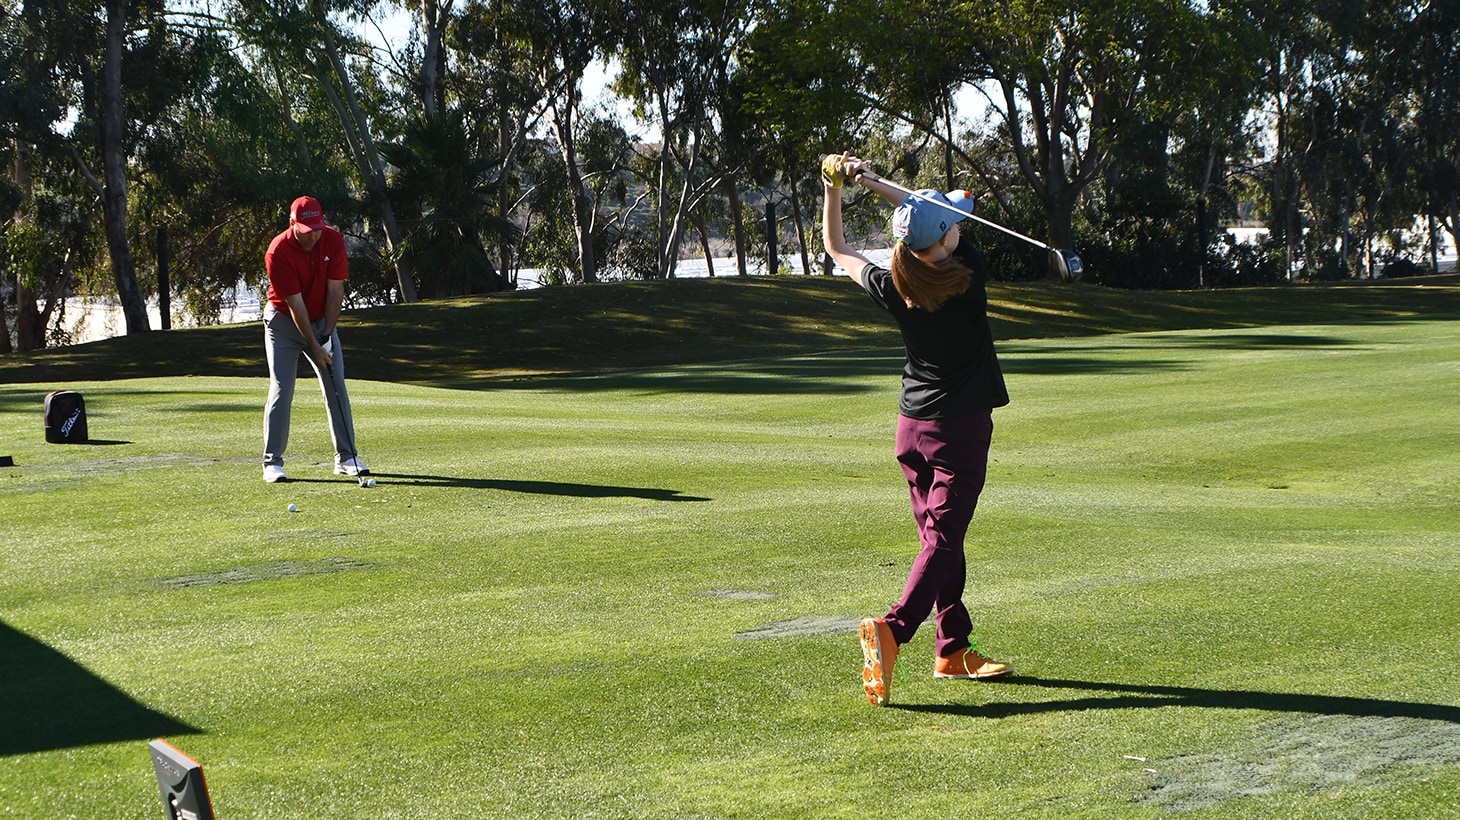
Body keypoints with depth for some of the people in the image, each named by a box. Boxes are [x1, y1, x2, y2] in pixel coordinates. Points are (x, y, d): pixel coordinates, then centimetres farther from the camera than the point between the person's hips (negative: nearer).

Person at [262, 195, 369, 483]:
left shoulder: (333, 240, -13)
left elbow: (335, 291, -10)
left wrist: (327, 335, -14)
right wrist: (314, 346, -21)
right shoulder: (278, 252, -25)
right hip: (284, 322, -4)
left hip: (322, 320, 4)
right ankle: (273, 462, -5)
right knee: (281, 390, -10)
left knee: (336, 387, -1)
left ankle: (346, 457, 3)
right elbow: (295, 304, -23)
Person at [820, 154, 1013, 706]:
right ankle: (893, 628, -27)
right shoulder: (968, 279, -15)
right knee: (943, 538, -7)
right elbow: (943, 228, 0)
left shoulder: (893, 290, -6)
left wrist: (833, 187, 3)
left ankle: (954, 649, 20)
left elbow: (837, 249, 11)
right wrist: (874, 183, -5)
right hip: (962, 427, -5)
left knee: (936, 533, 14)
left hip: (911, 427, 5)